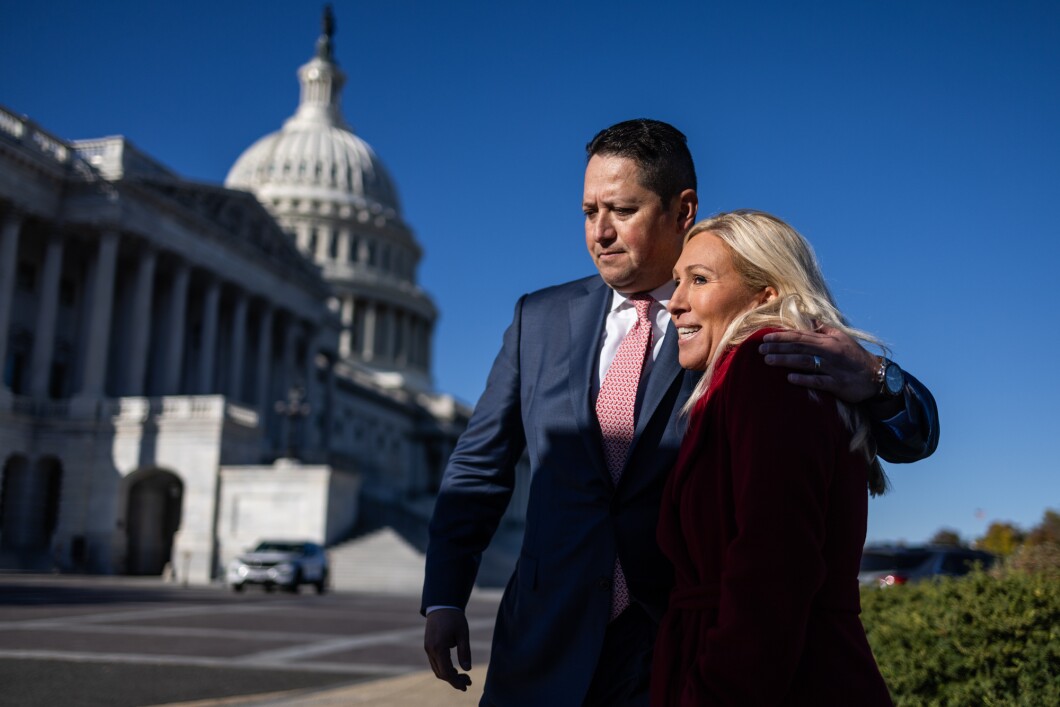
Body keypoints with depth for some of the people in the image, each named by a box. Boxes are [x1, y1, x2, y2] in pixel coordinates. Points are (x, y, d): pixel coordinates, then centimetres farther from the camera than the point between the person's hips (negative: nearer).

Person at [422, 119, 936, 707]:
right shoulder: (540, 319, 6)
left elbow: (913, 436, -7)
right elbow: (480, 465, 10)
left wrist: (872, 381, -29)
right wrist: (444, 597, 3)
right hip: (546, 646, 3)